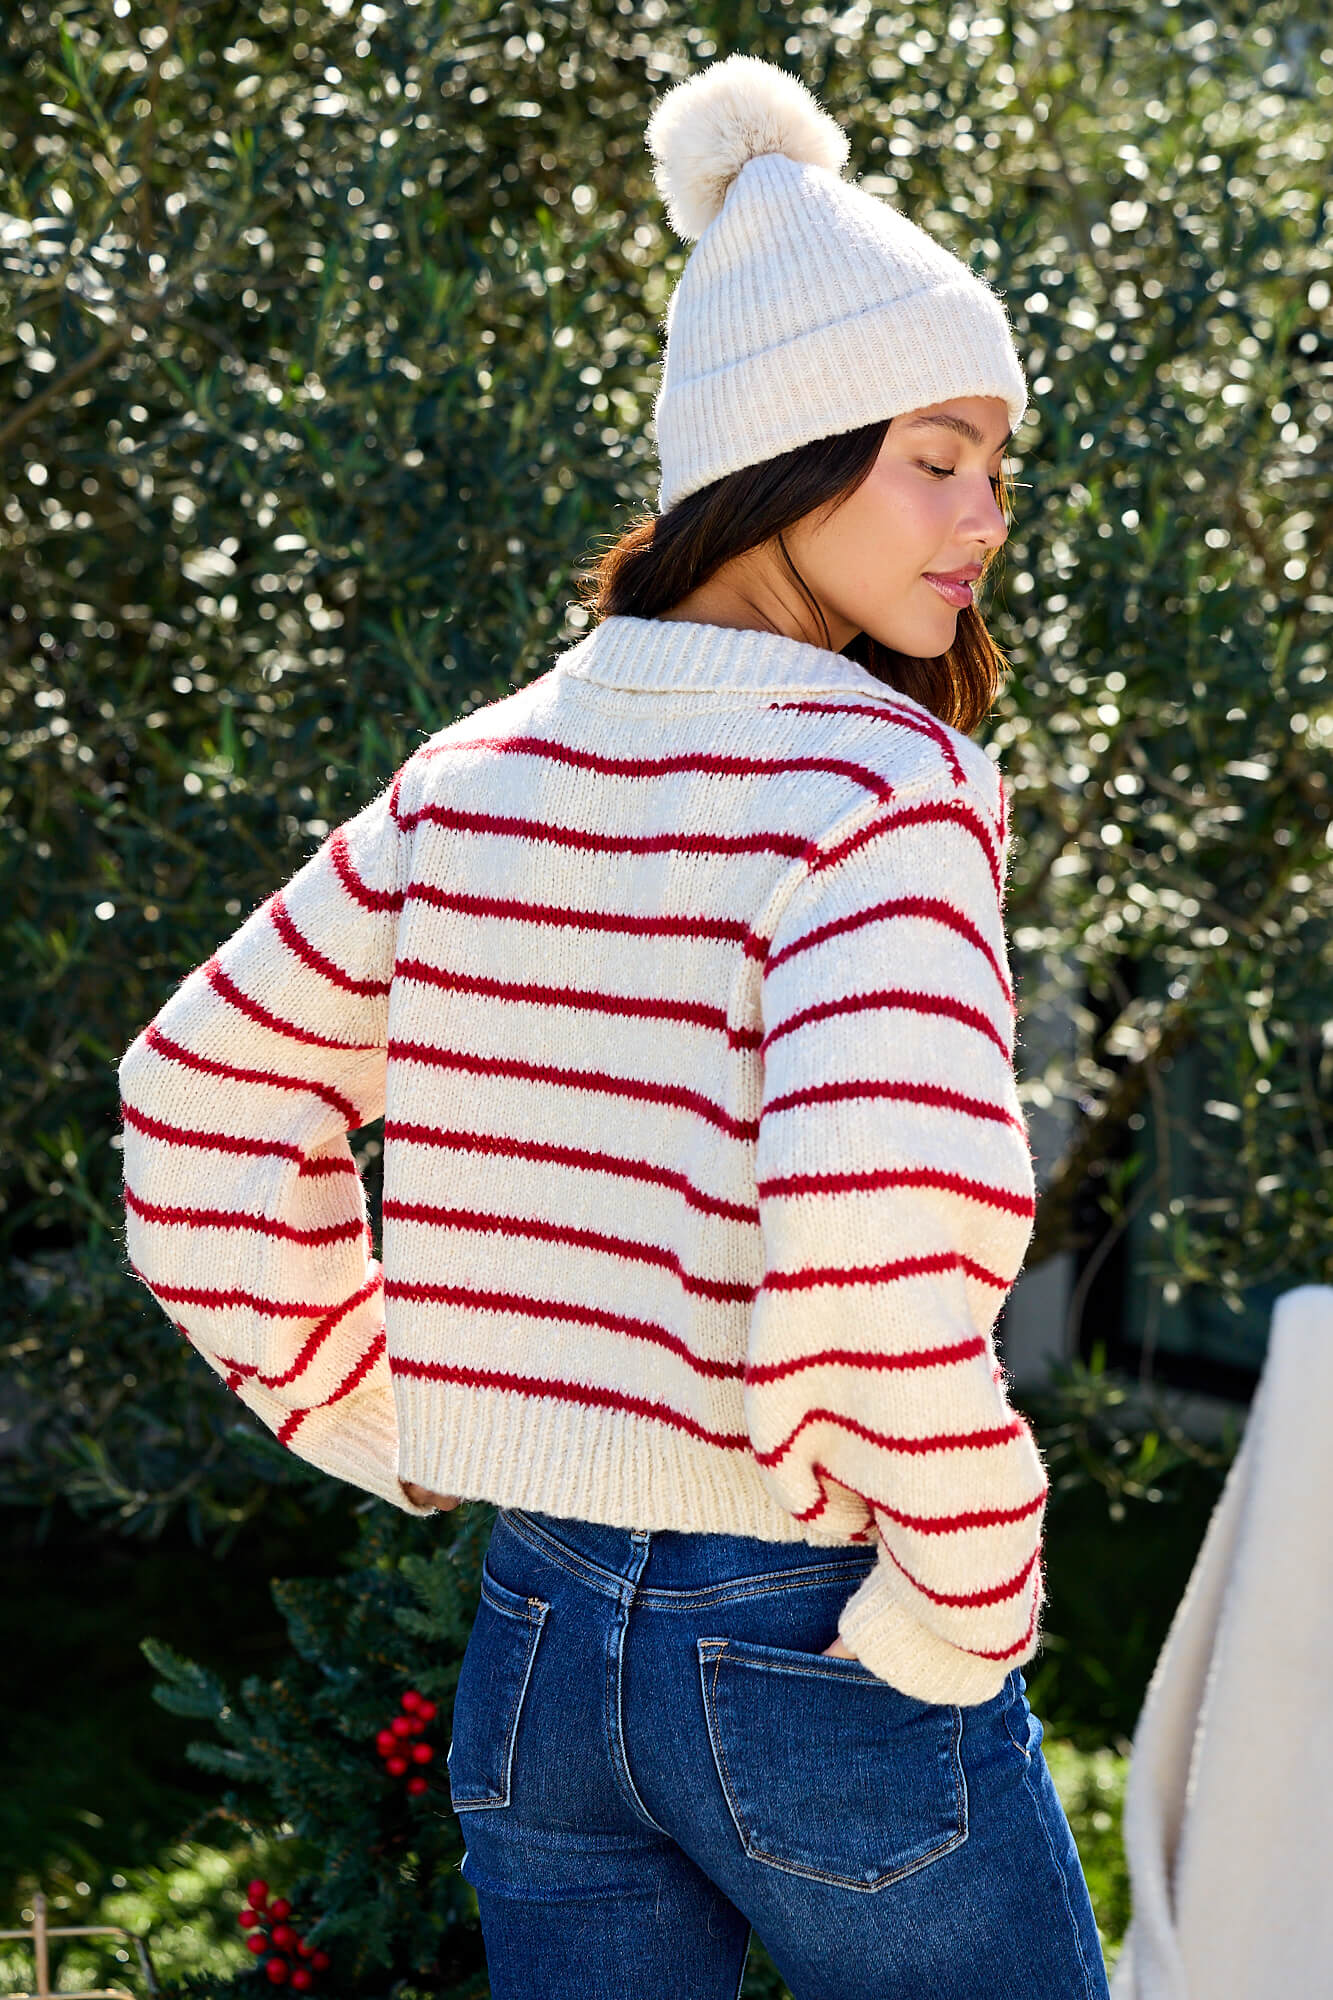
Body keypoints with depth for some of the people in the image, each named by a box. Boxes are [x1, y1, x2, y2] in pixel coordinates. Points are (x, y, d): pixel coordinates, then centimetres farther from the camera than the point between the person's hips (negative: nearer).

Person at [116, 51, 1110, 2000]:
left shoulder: (474, 777, 3)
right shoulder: (881, 781, -16)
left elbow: (200, 1104, 10)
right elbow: (876, 1221, -32)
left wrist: (397, 1431, 14)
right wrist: (968, 1586, -17)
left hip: (541, 1634, 6)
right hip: (820, 1656, -5)